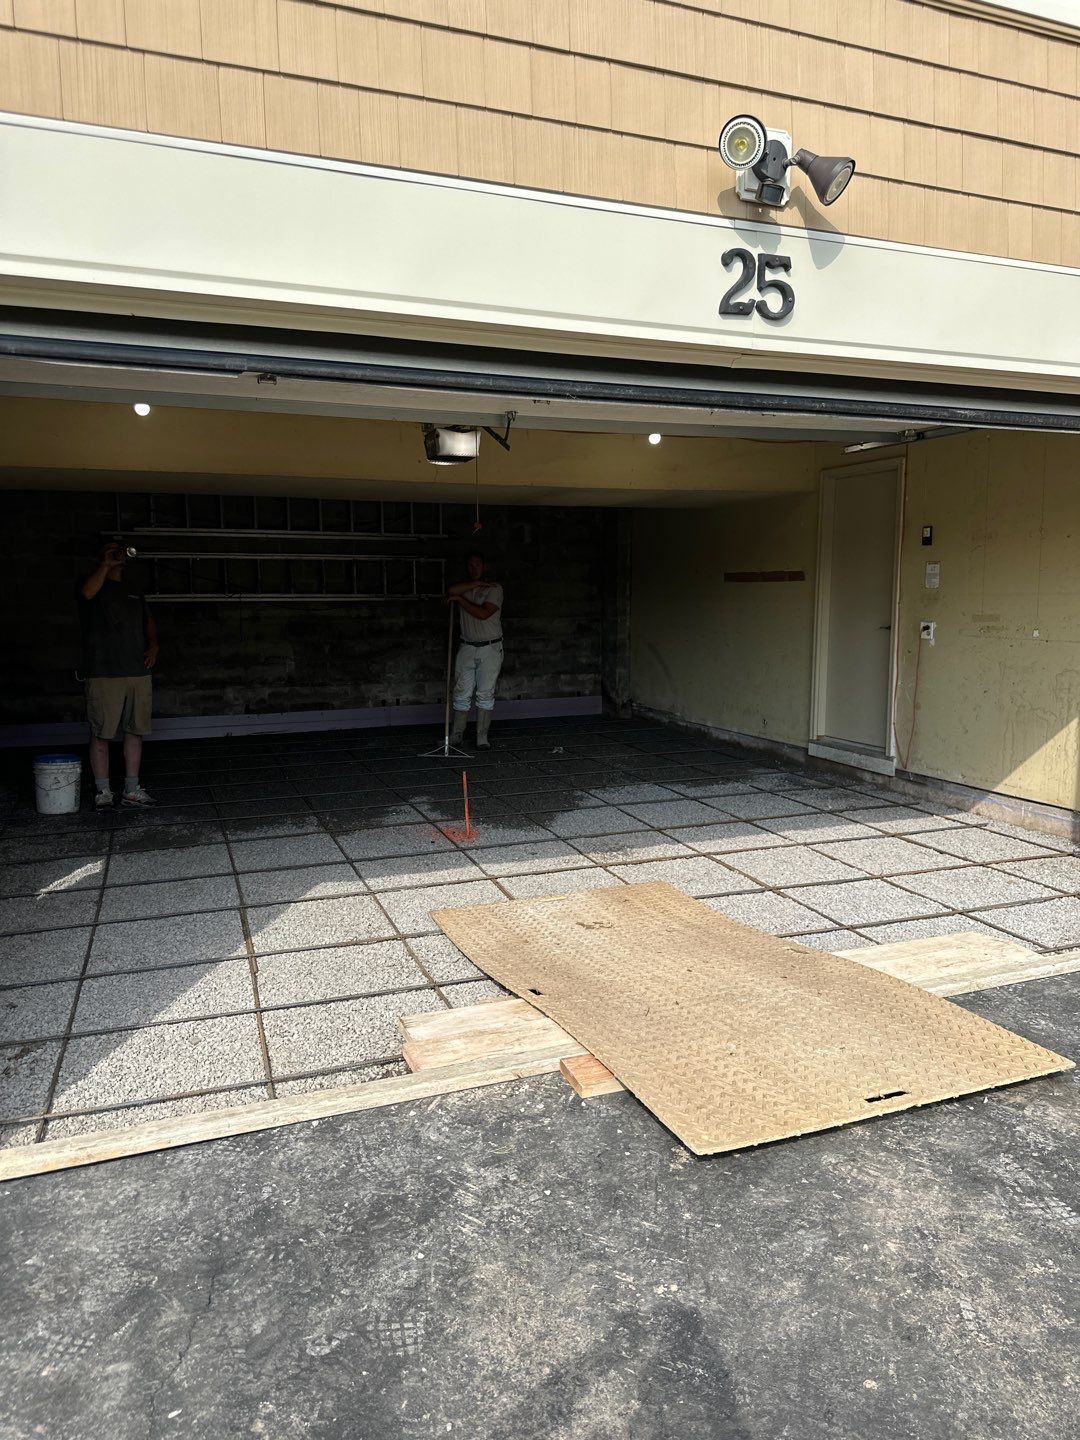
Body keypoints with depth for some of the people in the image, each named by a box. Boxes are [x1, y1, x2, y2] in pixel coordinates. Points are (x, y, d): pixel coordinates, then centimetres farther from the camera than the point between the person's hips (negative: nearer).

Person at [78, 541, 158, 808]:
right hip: (103, 673, -5)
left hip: (138, 673, 5)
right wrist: (106, 564, -13)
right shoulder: (96, 586, 4)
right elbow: (87, 592, -20)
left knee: (135, 731, 6)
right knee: (100, 734, -4)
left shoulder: (134, 594, 22)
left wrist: (153, 645, 8)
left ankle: (132, 790, 13)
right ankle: (103, 792, 3)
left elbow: (149, 623, 26)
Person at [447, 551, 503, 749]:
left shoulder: (494, 589, -1)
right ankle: (456, 735, 9)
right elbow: (452, 591, -14)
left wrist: (460, 599, -11)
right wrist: (477, 583, -12)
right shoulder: (463, 588, 12)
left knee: (485, 694, -1)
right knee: (462, 694, 1)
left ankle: (482, 738, 3)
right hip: (467, 648, 3)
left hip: (490, 649, -3)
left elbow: (483, 613, -16)